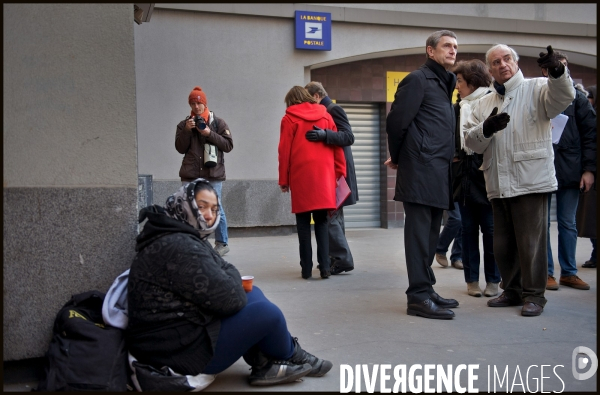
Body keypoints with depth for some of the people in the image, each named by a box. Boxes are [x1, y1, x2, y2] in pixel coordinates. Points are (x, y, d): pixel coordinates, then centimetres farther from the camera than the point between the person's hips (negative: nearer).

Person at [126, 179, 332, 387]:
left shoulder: (187, 237, 11)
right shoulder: (178, 247, -24)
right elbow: (230, 299, -22)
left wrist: (231, 281, -7)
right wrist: (232, 277, -1)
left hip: (185, 330, 11)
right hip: (178, 351, -11)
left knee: (253, 293, 12)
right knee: (267, 313, -10)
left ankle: (264, 364, 8)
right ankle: (290, 357, 20)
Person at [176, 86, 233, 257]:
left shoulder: (218, 123, 6)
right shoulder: (184, 124, 11)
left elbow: (228, 145, -1)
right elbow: (180, 148, 5)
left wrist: (210, 134, -11)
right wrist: (186, 130, -9)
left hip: (213, 174, -2)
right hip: (190, 175, 2)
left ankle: (222, 243, 10)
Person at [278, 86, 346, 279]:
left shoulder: (289, 118, 4)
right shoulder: (325, 115, 12)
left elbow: (284, 151, 0)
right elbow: (337, 146, 8)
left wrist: (283, 180, 4)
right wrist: (340, 173, 11)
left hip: (301, 175, -2)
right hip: (324, 174, 2)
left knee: (303, 223, 4)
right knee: (321, 222, 6)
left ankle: (306, 268, 3)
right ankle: (325, 267, -1)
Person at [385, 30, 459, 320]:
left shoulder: (444, 84, 22)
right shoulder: (418, 79, -5)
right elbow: (396, 122, -11)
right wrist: (397, 158, 2)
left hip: (439, 172, 9)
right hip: (421, 170, -9)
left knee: (430, 233, 11)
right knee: (419, 233, -7)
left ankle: (426, 289, 19)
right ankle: (418, 296, -5)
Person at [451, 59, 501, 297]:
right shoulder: (457, 109, 10)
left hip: (487, 176, -4)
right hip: (464, 176, 4)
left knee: (490, 229, 3)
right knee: (468, 229, 9)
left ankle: (492, 280, 14)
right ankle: (472, 279, 17)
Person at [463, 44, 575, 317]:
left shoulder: (536, 89, 4)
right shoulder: (484, 104, 18)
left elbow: (563, 97, -17)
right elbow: (471, 142, 10)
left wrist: (557, 70, -36)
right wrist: (487, 128, -11)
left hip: (531, 181, -5)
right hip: (499, 185, 6)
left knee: (531, 242, -3)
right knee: (502, 244, 12)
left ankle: (534, 295, 9)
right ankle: (513, 291, 27)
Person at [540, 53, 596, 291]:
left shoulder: (577, 97, 6)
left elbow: (590, 134, 3)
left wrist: (589, 169, -3)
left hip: (570, 170, 1)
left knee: (568, 224, 9)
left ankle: (569, 272, 19)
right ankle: (546, 272, 15)